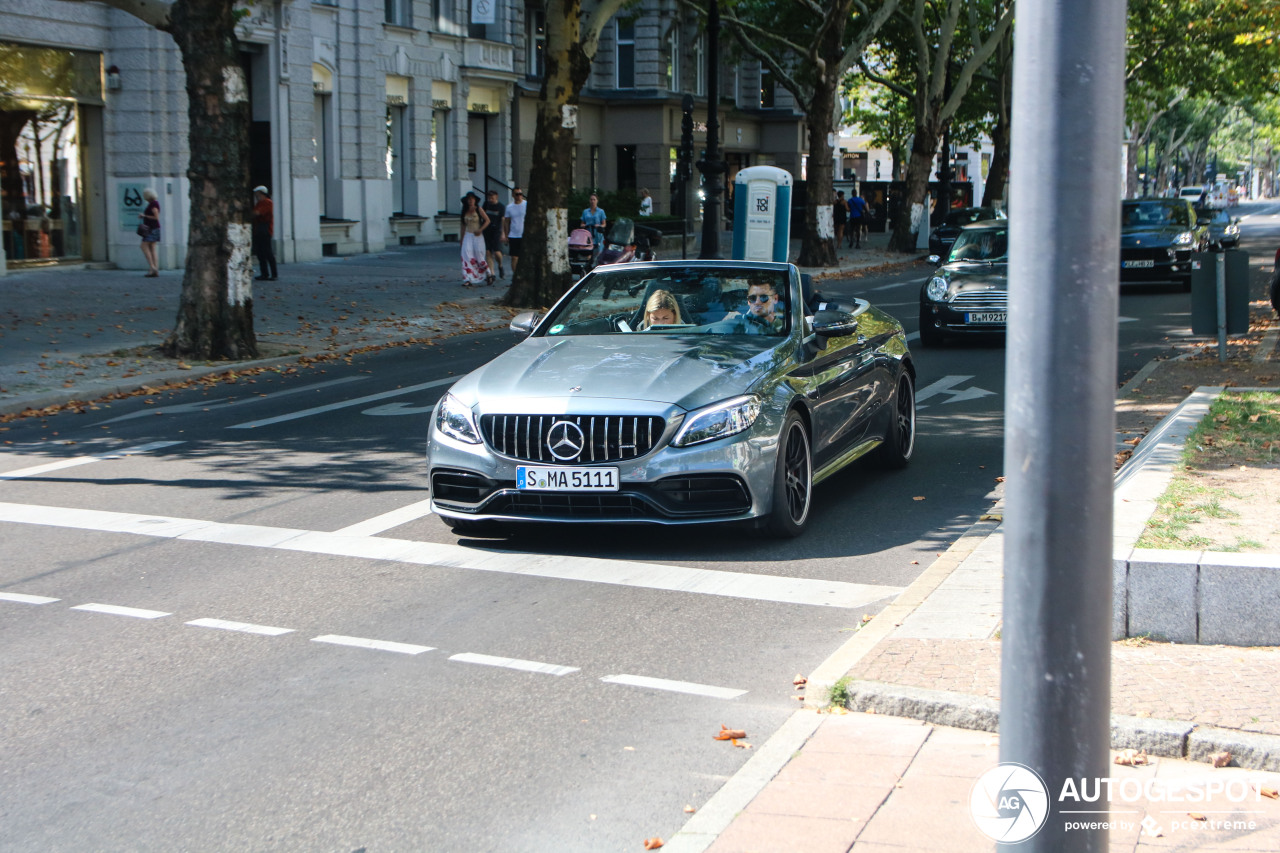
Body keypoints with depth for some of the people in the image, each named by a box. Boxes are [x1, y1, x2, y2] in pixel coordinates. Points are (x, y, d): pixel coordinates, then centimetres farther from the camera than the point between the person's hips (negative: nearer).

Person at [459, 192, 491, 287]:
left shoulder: (479, 209, -3)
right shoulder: (465, 211, 10)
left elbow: (487, 220, -4)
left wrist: (480, 230, -16)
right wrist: (462, 239, 17)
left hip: (477, 236, -3)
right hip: (468, 236, 3)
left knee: (479, 257, -2)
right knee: (467, 256, -12)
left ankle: (489, 274, 22)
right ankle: (468, 280, -16)